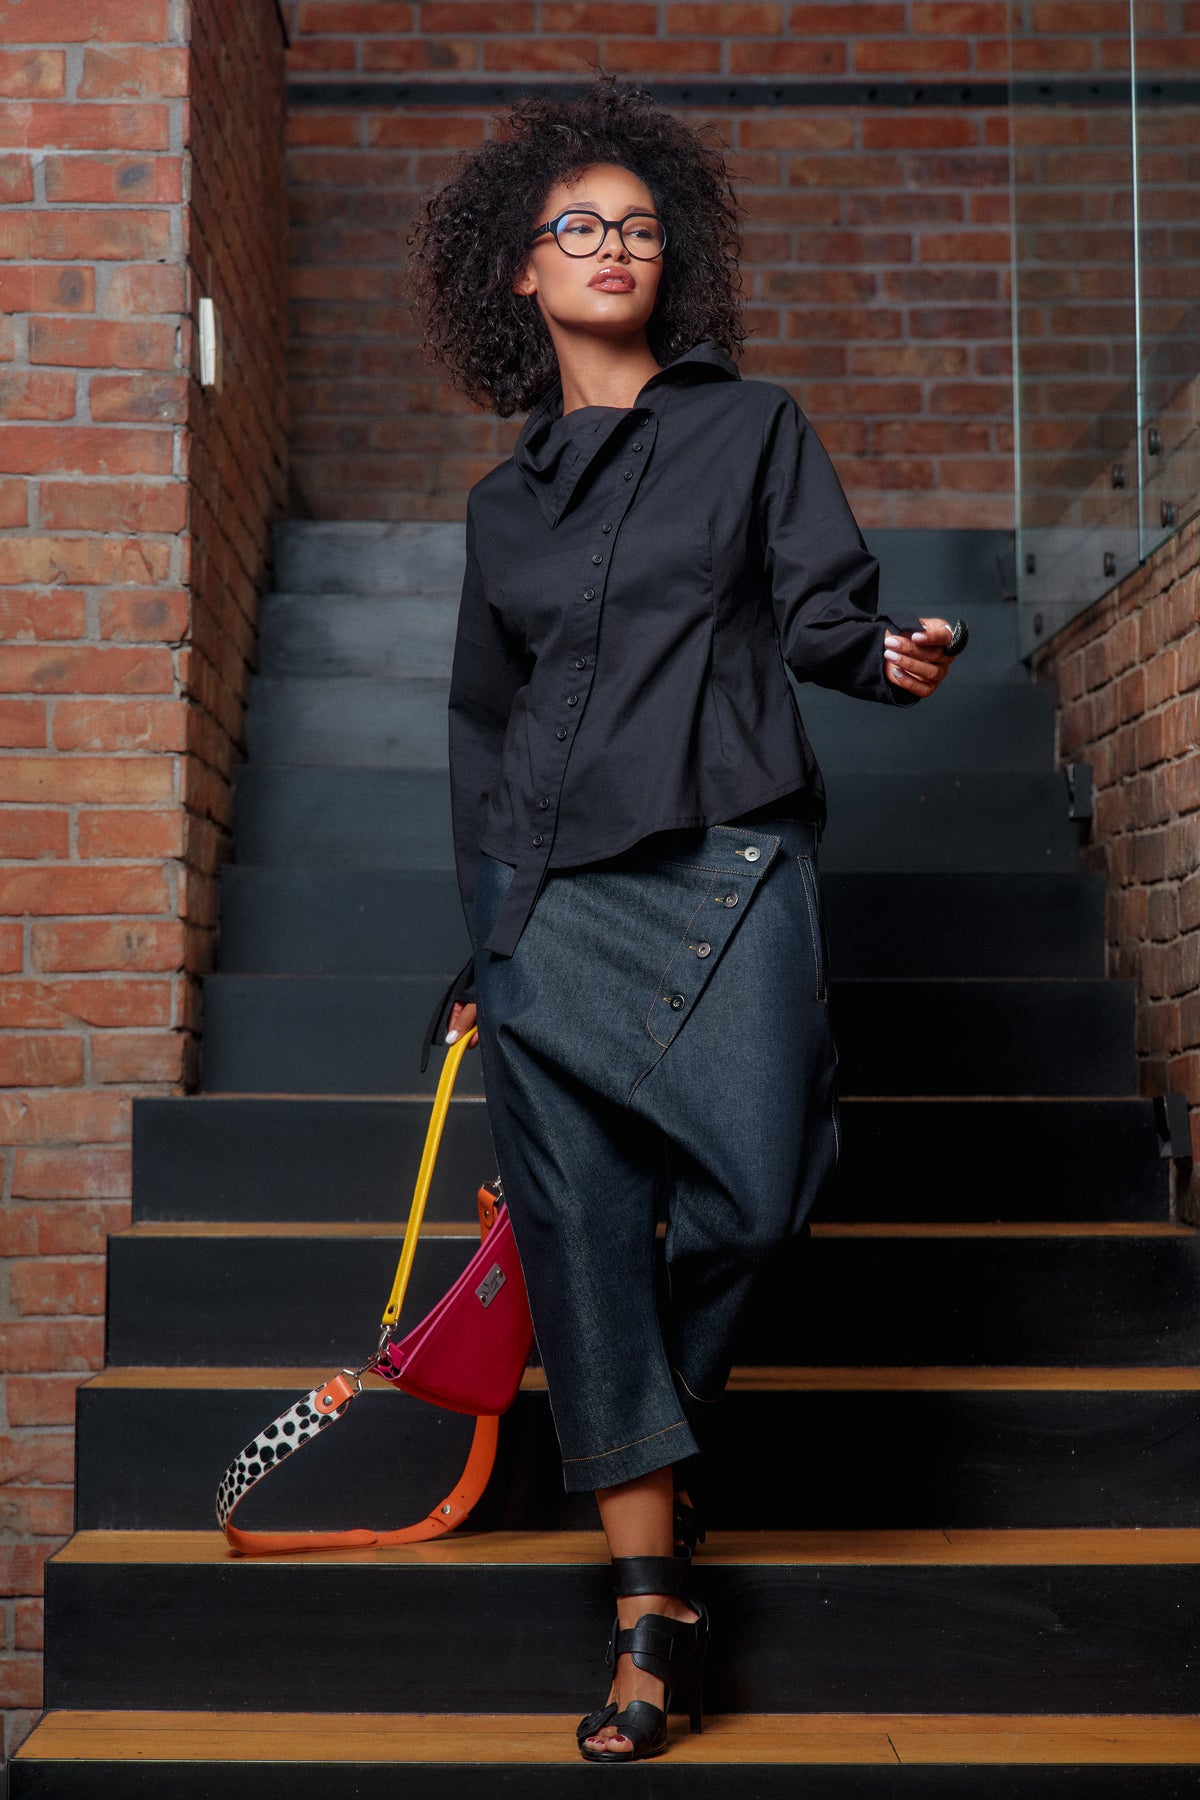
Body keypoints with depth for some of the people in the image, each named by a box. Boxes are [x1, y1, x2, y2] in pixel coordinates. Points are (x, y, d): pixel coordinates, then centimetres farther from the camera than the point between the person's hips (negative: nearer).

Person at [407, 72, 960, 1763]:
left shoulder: (754, 426, 12)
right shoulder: (505, 503, 18)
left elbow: (821, 607, 5)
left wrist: (884, 655, -20)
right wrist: (481, 951, 20)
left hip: (730, 862, -2)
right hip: (558, 893, 2)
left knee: (754, 1187, -18)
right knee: (583, 1228, -5)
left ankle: (666, 1411, 17)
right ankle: (653, 1610, 3)